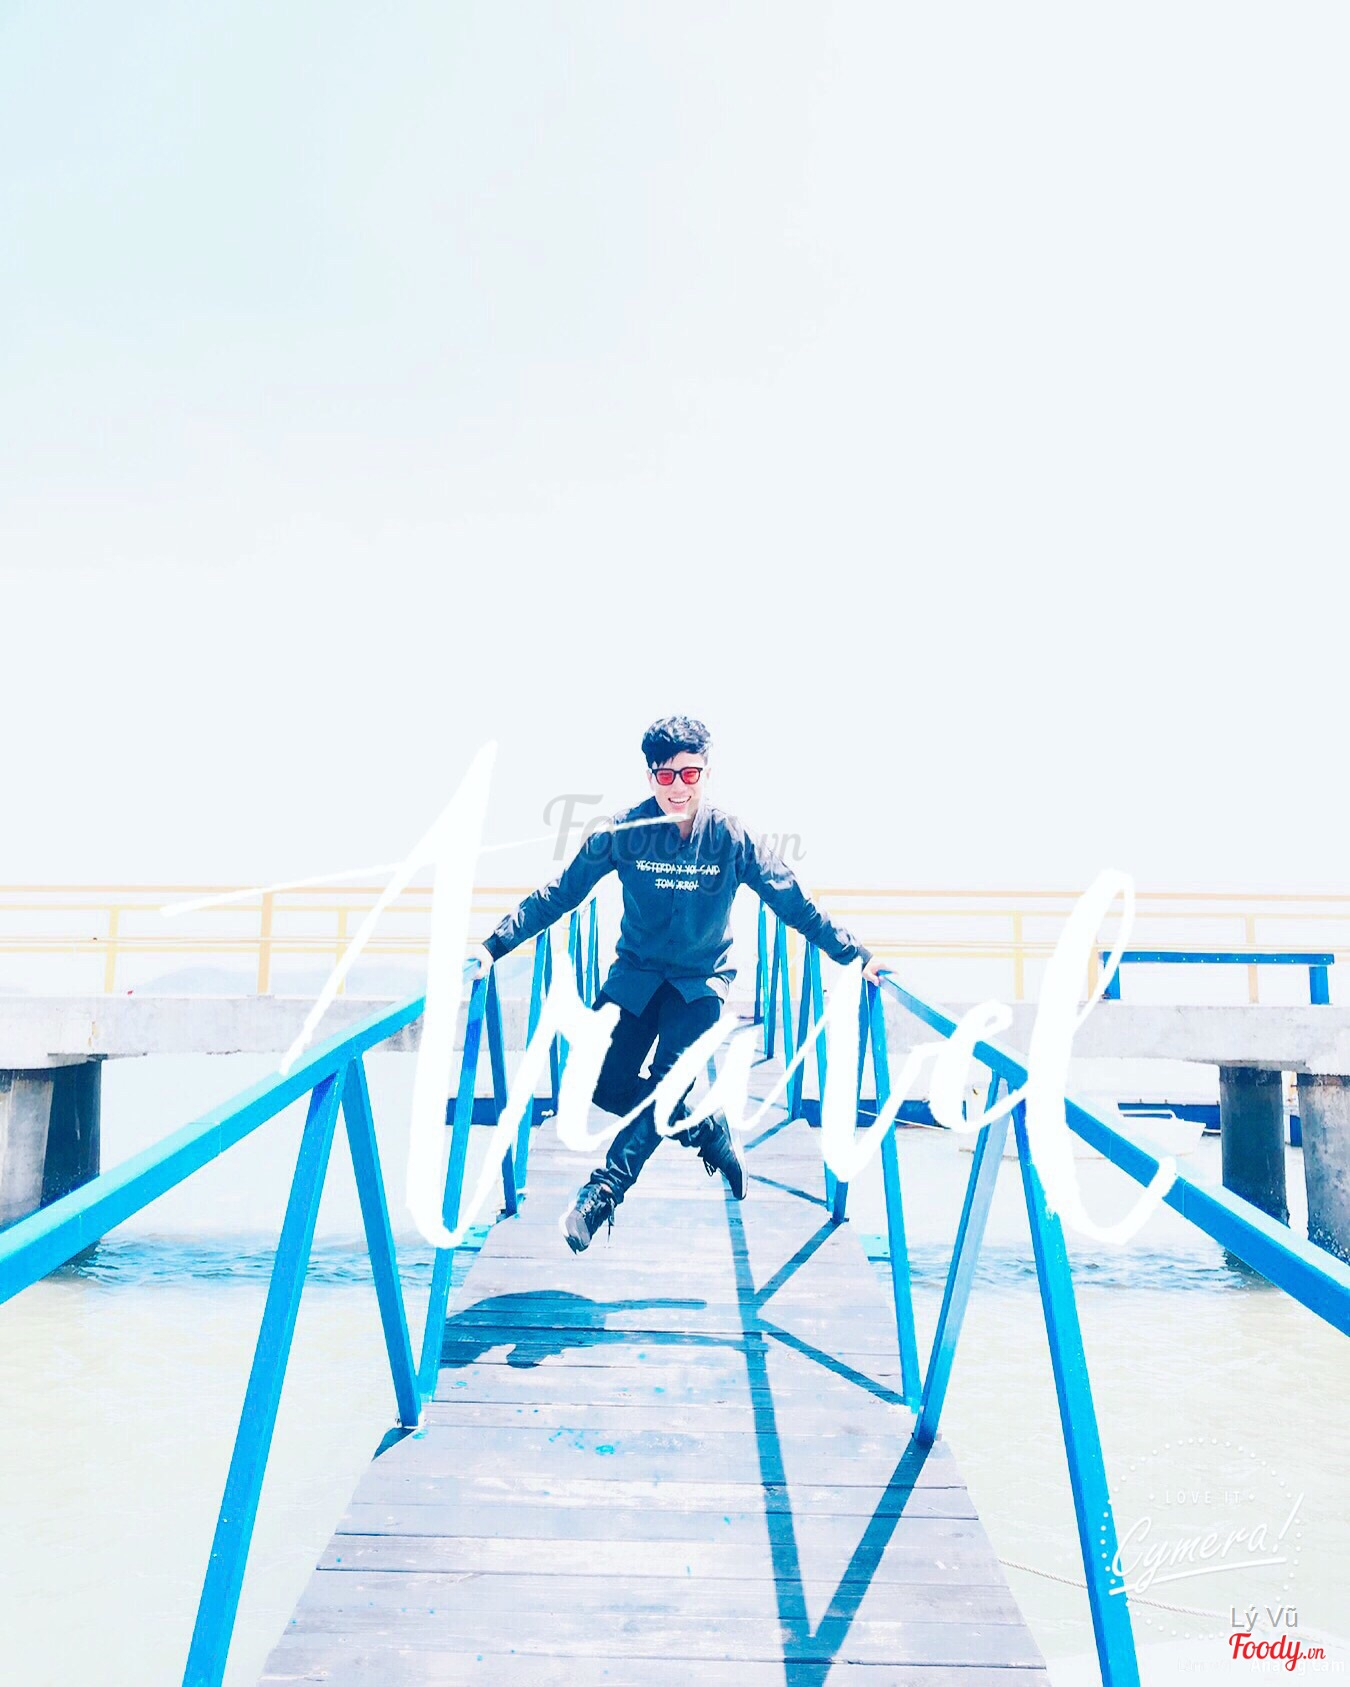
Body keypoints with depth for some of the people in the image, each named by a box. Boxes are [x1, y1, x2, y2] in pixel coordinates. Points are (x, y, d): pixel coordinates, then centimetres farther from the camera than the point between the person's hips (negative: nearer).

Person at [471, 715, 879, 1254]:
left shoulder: (730, 837, -15)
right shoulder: (625, 831, -14)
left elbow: (794, 903, -9)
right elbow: (560, 893, -9)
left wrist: (855, 955, -10)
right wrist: (495, 943, -13)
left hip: (701, 979, -2)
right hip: (636, 971, 2)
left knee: (667, 1082, -18)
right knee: (607, 1085, -7)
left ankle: (603, 1189, -3)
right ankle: (709, 1130, 17)